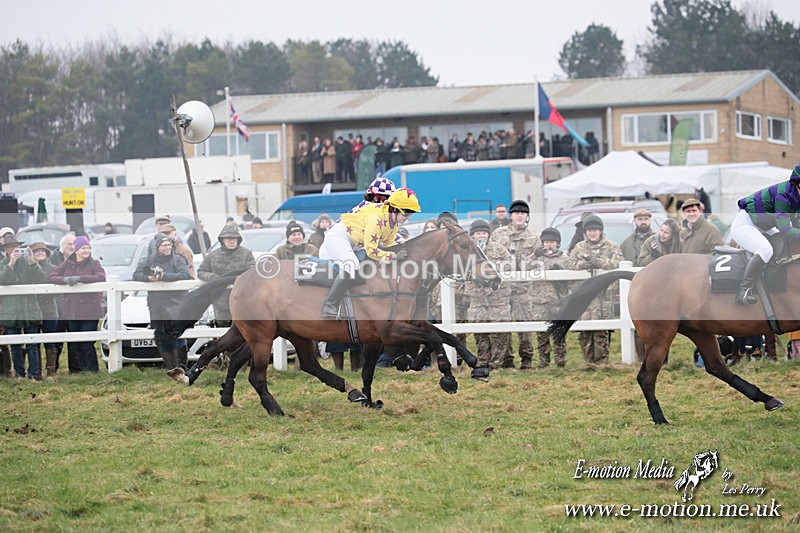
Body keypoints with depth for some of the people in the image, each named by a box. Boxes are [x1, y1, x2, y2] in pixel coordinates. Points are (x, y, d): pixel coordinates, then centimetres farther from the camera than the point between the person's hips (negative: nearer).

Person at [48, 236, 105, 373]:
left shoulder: (94, 264, 3)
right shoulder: (67, 264, 11)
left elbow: (101, 277, -15)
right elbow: (50, 277, 6)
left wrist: (79, 278, -20)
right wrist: (65, 279, -14)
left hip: (89, 310, -4)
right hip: (71, 312, 4)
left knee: (87, 344, -9)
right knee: (77, 345, 6)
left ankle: (93, 371, -4)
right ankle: (81, 370, 13)